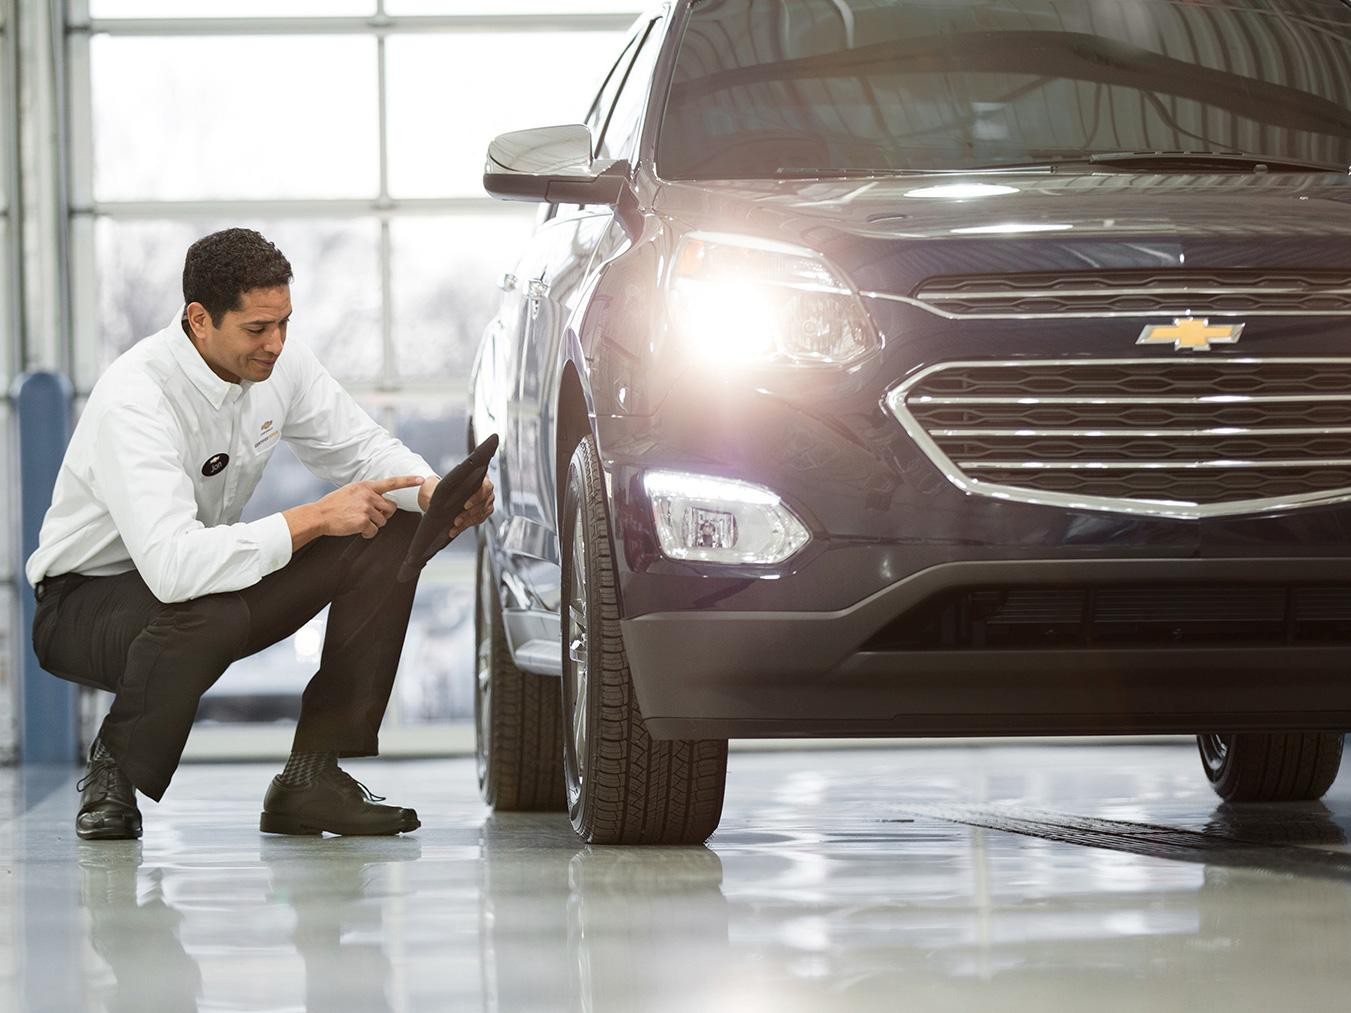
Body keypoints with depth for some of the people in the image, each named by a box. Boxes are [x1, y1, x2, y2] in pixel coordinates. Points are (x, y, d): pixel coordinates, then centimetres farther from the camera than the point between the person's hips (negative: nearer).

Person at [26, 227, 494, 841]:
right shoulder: (134, 399, -32)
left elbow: (361, 448, 6)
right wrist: (314, 519, -38)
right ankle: (114, 773, -10)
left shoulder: (279, 362, -9)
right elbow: (173, 565, -43)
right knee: (212, 613, -42)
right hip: (87, 598, -8)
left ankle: (312, 778, -9)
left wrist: (434, 493, -17)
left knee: (394, 535, -9)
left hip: (211, 571, 8)